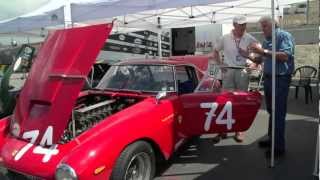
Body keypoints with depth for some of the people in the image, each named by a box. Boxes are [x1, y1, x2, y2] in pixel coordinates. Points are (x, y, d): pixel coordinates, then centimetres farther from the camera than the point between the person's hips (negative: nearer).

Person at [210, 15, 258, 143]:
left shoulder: (250, 39, -1)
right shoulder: (225, 38, 1)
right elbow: (215, 51, 14)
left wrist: (248, 55, -12)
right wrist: (220, 64, 3)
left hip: (243, 72, 0)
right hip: (228, 71, 0)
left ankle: (239, 130, 19)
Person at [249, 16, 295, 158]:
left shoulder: (284, 36, -9)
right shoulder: (266, 40, 14)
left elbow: (285, 56, -23)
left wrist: (264, 51, -25)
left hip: (280, 79, -8)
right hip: (268, 78, 8)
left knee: (279, 113, -4)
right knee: (271, 111, 16)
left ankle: (279, 147, 5)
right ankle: (272, 139, 30)